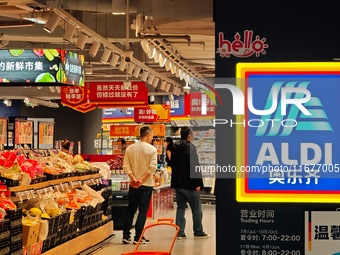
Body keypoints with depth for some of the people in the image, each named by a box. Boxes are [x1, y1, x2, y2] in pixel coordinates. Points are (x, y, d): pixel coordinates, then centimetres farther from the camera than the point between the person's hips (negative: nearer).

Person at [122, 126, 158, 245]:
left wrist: (134, 178, -8)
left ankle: (126, 236, 13)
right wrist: (142, 180, -13)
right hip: (147, 184, -4)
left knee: (131, 209, 13)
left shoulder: (130, 148, 4)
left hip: (133, 185, 4)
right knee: (143, 211, 2)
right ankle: (138, 237, 0)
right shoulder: (152, 149, -7)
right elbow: (152, 167, -15)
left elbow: (126, 166, -2)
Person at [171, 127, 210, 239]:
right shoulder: (190, 147, -13)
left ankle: (180, 233, 7)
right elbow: (194, 166, -18)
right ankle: (198, 232, 12)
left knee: (180, 208, 10)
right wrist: (198, 183, -14)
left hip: (177, 184, 7)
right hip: (189, 184, -7)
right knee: (196, 209, 5)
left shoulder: (174, 148, 11)